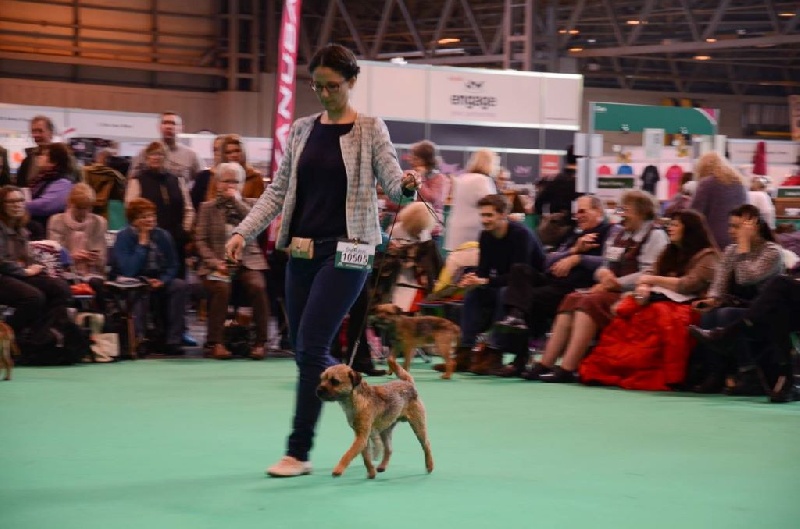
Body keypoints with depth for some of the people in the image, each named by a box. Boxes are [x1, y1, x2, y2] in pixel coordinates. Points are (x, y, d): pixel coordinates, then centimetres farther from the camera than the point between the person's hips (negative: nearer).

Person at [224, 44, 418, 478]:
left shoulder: (370, 130, -1)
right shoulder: (302, 130, 11)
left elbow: (392, 181, -9)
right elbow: (277, 191, 11)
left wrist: (406, 184, -33)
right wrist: (243, 232, 0)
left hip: (345, 251, -6)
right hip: (301, 250, 6)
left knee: (311, 348, -12)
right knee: (303, 350, 6)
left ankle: (298, 453, -5)